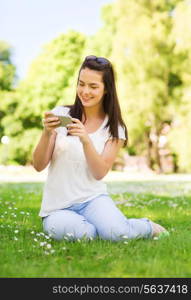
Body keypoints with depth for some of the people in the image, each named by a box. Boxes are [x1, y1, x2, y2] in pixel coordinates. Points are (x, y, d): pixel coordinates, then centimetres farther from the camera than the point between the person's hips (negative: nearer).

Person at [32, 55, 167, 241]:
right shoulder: (60, 114, -1)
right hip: (57, 206, 0)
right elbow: (38, 166, -3)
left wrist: (86, 139, -24)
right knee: (62, 229, -34)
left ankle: (148, 227, 7)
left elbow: (99, 173, -9)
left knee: (117, 233, -29)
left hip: (92, 199, 0)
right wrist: (47, 133, -21)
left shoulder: (114, 128, 2)